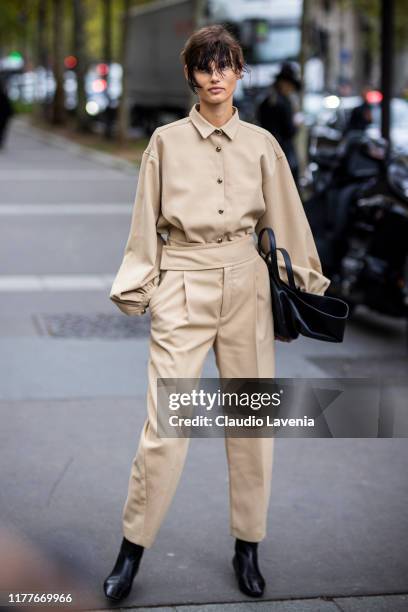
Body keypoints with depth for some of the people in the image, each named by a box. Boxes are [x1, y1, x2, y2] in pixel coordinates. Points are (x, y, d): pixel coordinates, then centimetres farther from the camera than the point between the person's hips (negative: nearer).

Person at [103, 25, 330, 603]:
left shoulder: (261, 144, 7)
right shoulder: (166, 141, 3)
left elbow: (286, 220, 12)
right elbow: (146, 223, 6)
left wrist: (306, 282, 13)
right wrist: (137, 288, 3)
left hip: (246, 285, 2)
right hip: (183, 286, -2)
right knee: (166, 425, -6)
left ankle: (247, 548, 20)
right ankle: (131, 551, 8)